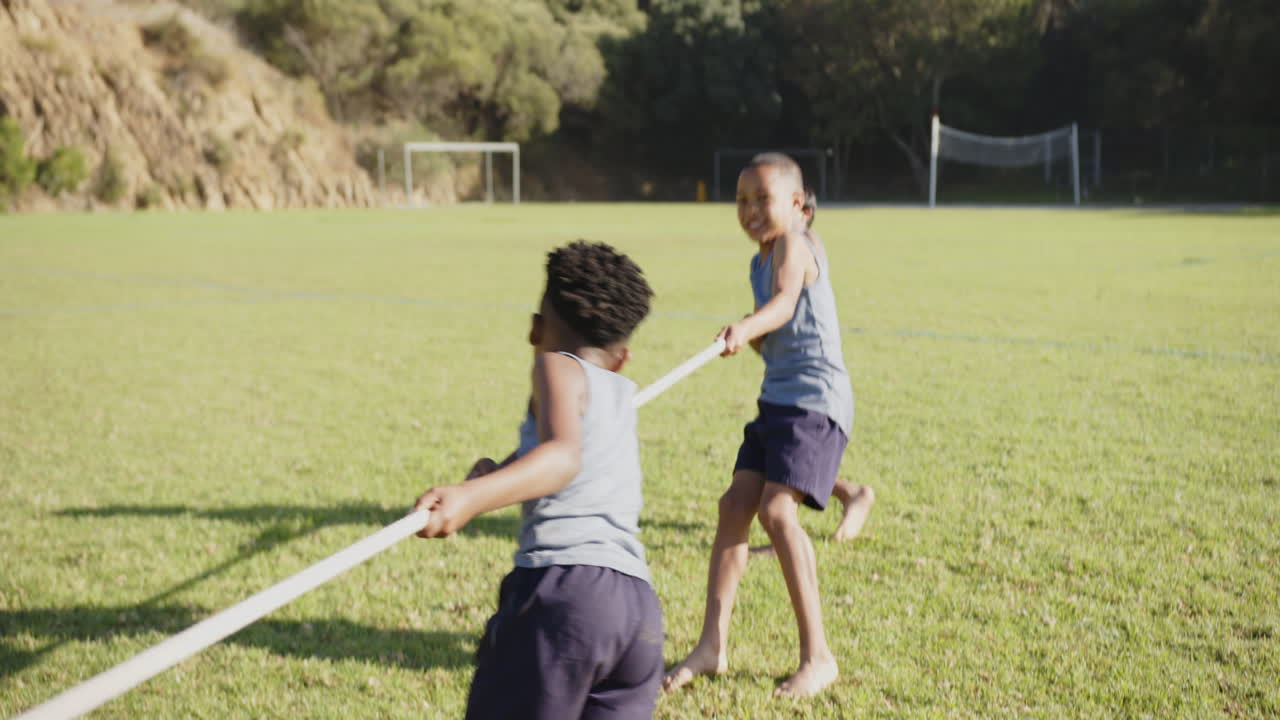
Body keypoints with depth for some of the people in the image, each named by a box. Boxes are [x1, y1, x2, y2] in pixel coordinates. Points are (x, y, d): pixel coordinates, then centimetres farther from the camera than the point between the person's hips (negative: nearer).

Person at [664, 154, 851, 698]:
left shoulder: (794, 245, -9)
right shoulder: (760, 261, 17)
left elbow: (785, 302, -29)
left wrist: (746, 327, -49)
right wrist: (752, 338, 2)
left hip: (816, 397, -9)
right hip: (778, 395, 9)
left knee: (776, 509, -20)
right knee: (735, 504, 1)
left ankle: (817, 656, -11)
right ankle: (713, 645, 6)